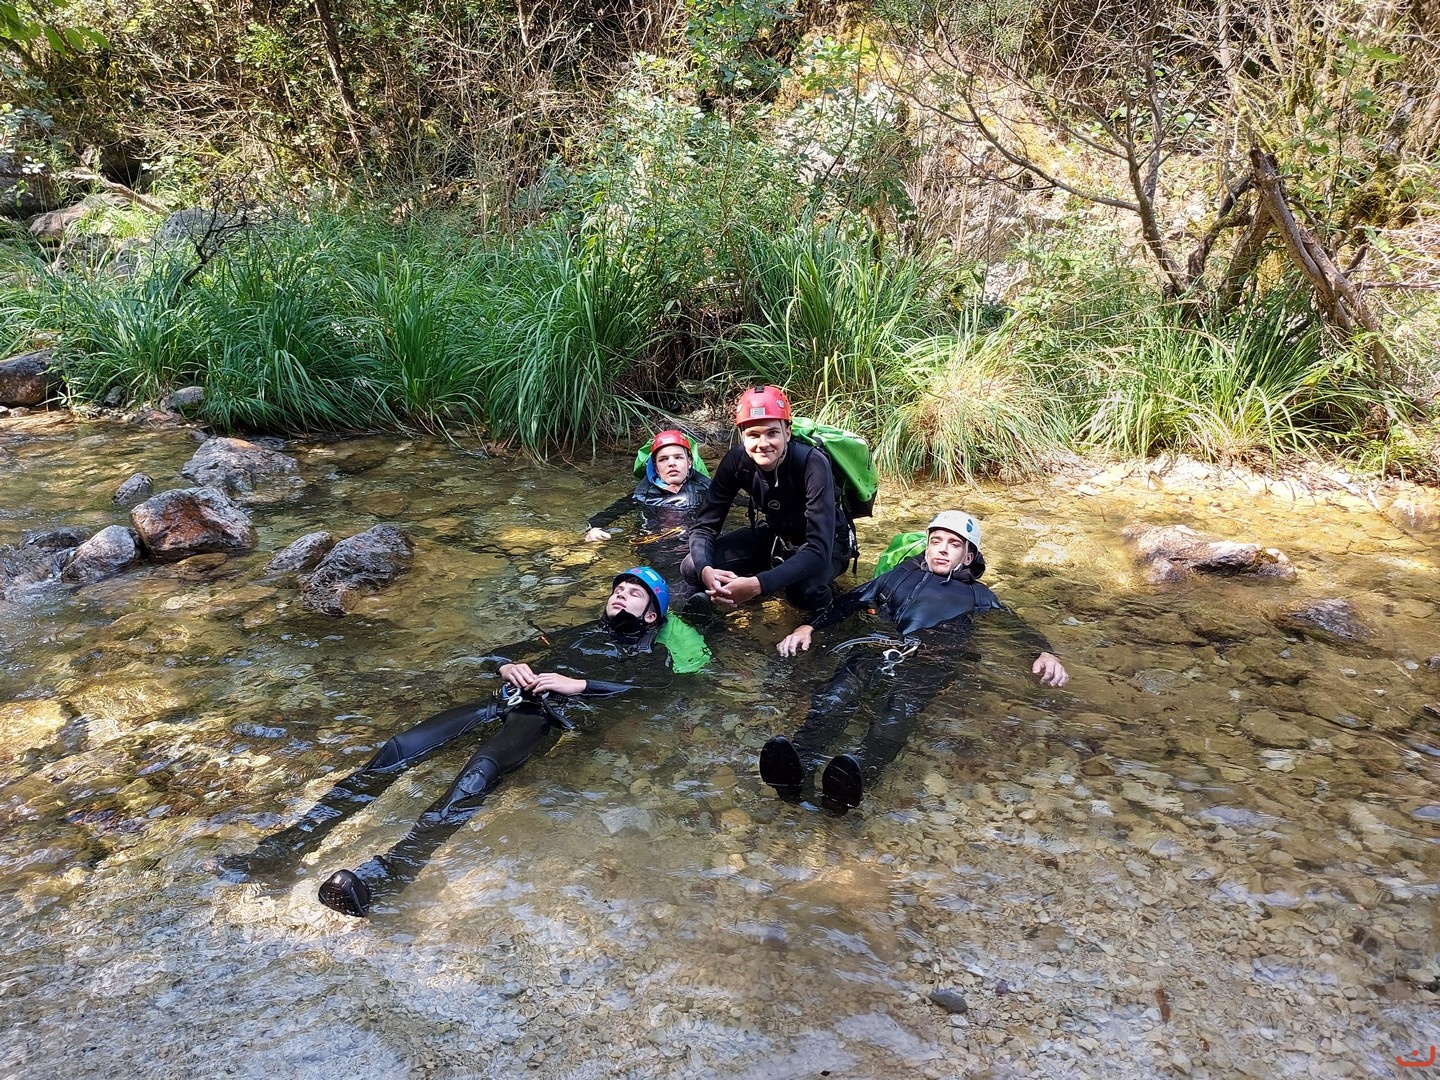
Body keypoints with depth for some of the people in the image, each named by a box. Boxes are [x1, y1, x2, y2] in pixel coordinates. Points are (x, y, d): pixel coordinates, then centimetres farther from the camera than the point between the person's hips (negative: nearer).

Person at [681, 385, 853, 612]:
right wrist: (706, 570, -40)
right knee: (692, 569, -14)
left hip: (824, 543, -4)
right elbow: (704, 525, -17)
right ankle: (781, 573, 6)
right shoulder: (736, 460, -21)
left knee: (804, 590, -39)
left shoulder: (812, 464, -34)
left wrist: (757, 585, -51)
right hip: (772, 536, 5)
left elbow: (819, 549, -40)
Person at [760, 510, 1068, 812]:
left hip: (931, 660, -1)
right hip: (878, 646, 2)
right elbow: (848, 602, 23)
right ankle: (799, 763, -59)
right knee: (840, 689, -34)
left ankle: (860, 772, -66)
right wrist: (809, 627, 5)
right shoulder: (901, 575, 35)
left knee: (903, 703, -38)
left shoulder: (976, 594, 35)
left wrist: (1045, 652, -1)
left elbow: (1014, 626, 21)